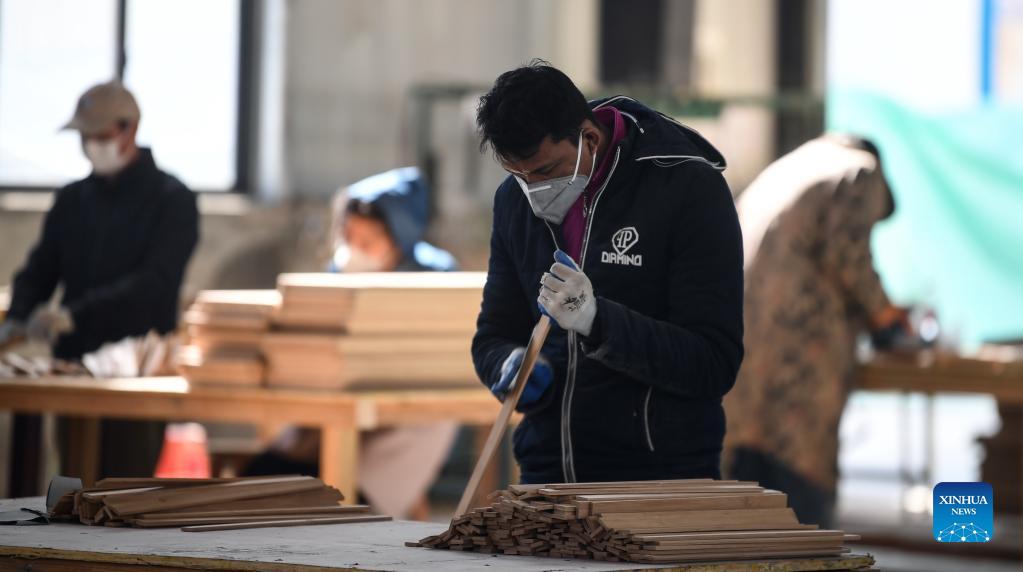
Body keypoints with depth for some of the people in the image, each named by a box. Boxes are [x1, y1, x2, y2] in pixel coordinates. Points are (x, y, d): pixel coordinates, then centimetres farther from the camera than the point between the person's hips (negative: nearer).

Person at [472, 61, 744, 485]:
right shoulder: (514, 200, 4)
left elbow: (715, 366, -16)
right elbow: (493, 339, 12)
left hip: (662, 480, -5)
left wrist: (597, 321, -29)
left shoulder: (689, 188, -12)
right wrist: (513, 369, -12)